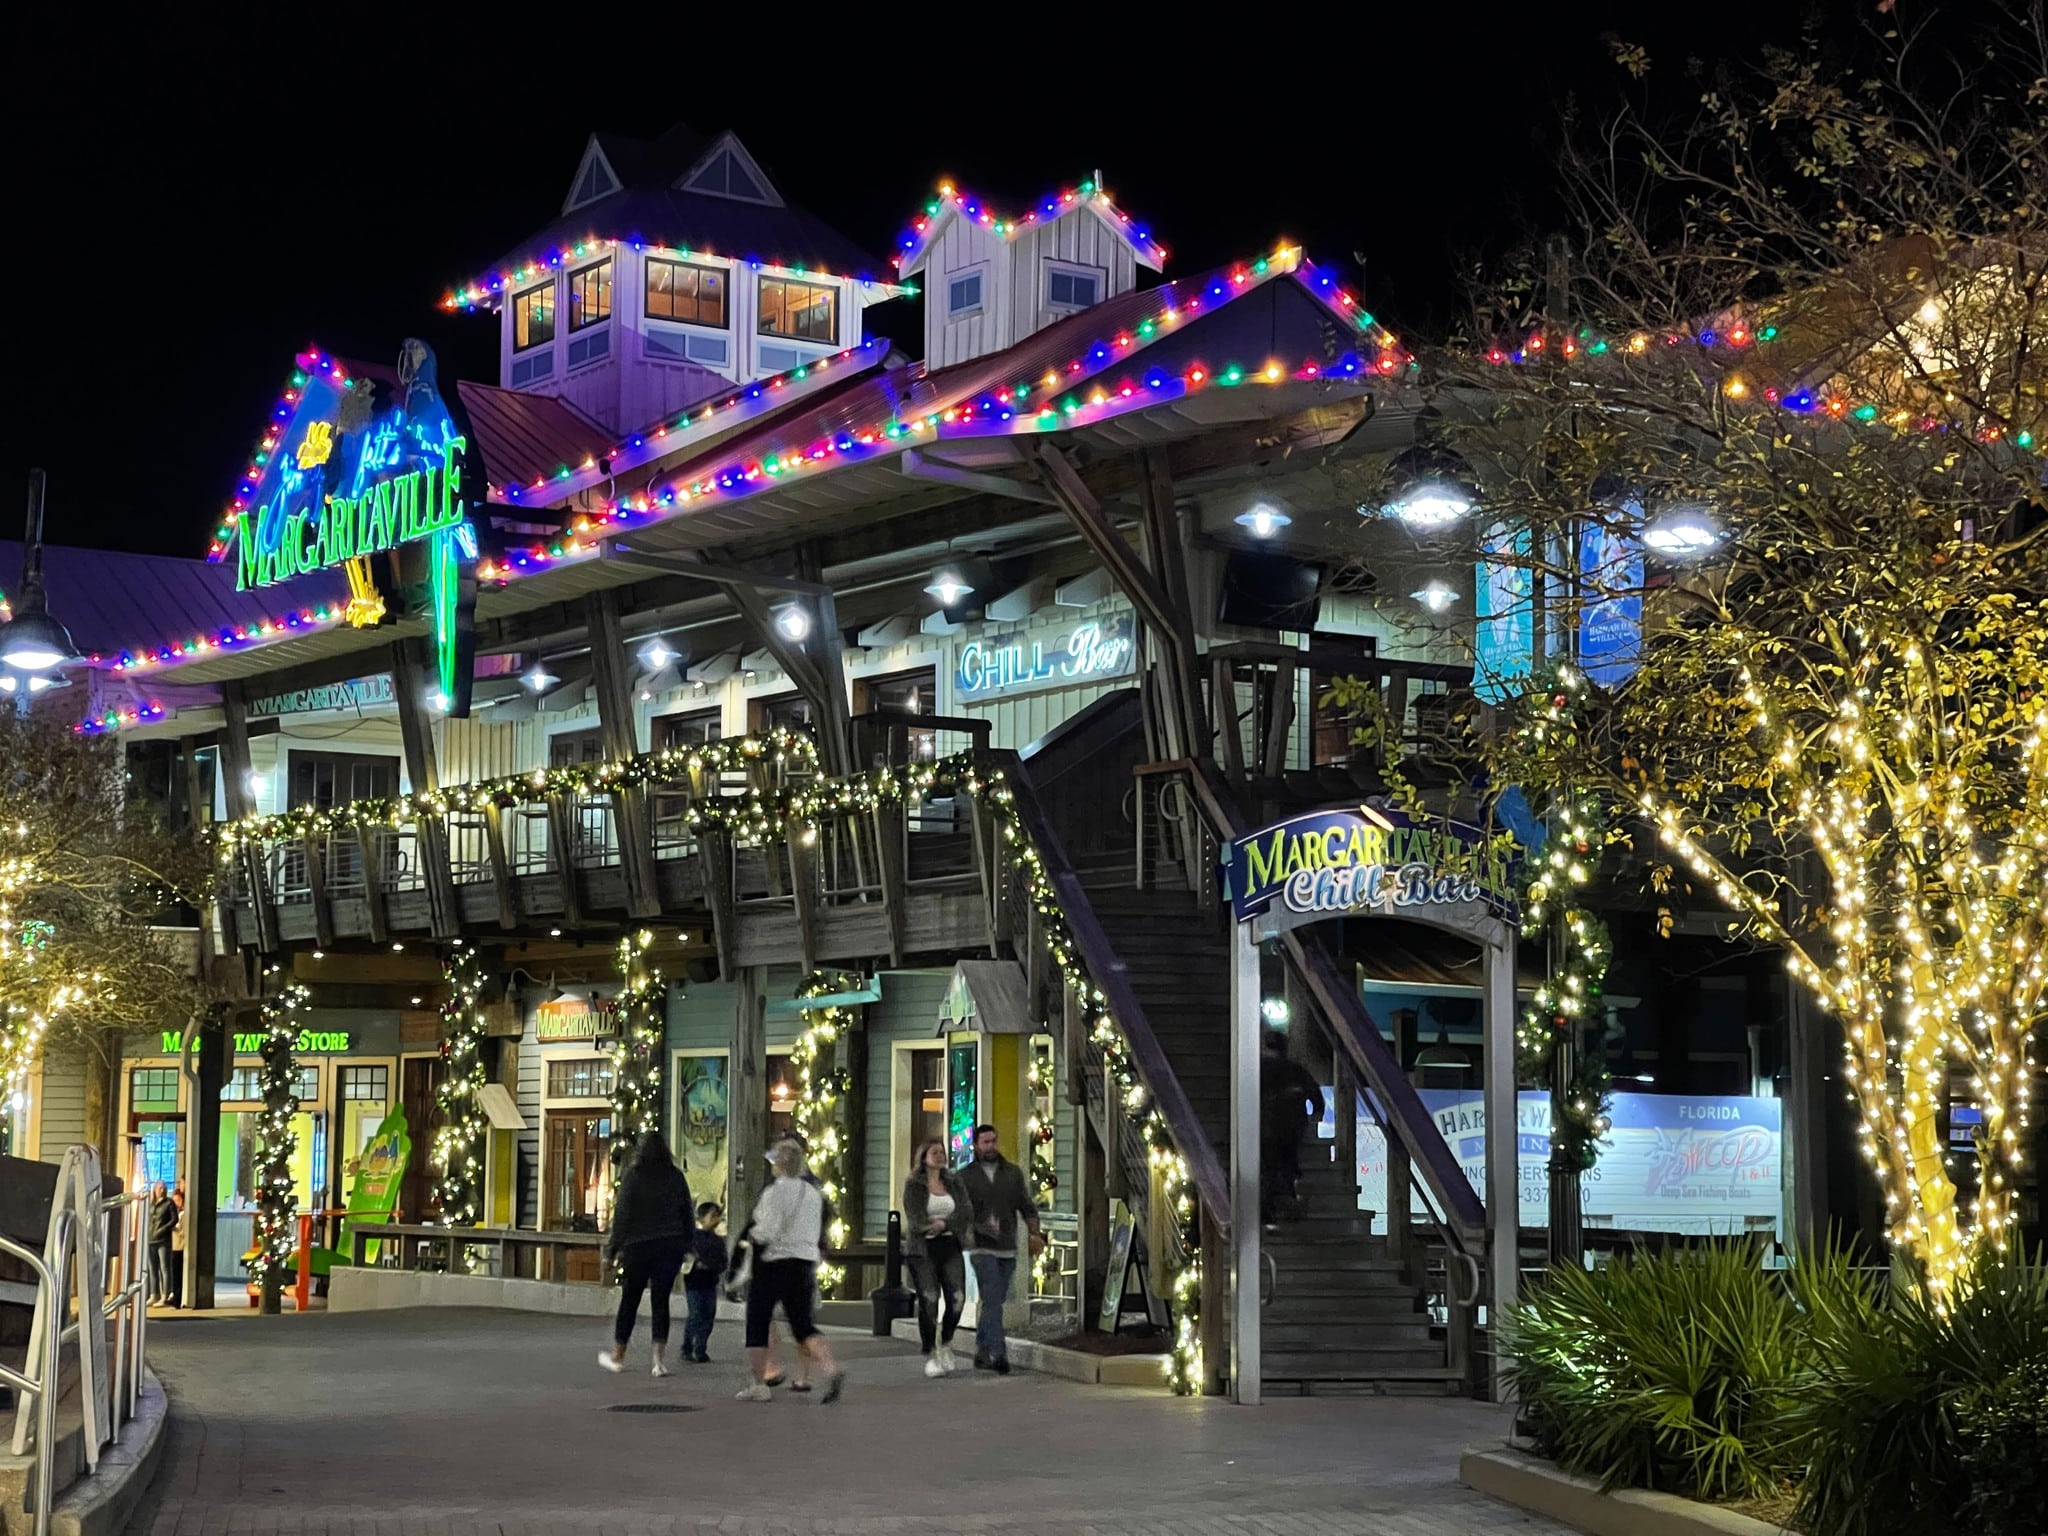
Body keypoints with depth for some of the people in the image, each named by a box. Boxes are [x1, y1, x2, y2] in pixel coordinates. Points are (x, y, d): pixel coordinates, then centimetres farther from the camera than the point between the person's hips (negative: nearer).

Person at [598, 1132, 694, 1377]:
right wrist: (687, 1244, 15)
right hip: (671, 1245, 2)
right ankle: (659, 1360, -3)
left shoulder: (632, 1176, -7)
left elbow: (622, 1214, -8)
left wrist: (614, 1246, -3)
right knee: (661, 1301, 4)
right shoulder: (676, 1177, 3)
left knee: (629, 1301, 8)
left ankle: (617, 1356, 19)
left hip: (638, 1246, -2)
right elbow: (687, 1212, 8)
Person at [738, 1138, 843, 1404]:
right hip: (806, 1261, 6)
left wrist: (754, 1232, -1)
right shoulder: (814, 1193, 10)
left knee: (757, 1324, 7)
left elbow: (768, 1231, -19)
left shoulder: (774, 1192, -13)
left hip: (774, 1262, -6)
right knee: (803, 1324, 7)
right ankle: (831, 1368, -16)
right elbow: (817, 1235, 14)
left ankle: (758, 1384, 7)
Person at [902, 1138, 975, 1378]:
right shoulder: (913, 1185, 1)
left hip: (951, 1247, 3)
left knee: (957, 1298, -8)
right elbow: (915, 1219, -8)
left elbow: (966, 1210, -1)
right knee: (928, 1301, -8)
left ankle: (946, 1343, 17)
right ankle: (930, 1355, 2)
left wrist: (945, 1223, -15)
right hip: (923, 1249, -3)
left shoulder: (954, 1182, 13)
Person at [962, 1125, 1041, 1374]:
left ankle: (982, 1353, 20)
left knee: (993, 1303, 9)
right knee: (992, 1301, -15)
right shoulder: (966, 1177, 4)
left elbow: (1027, 1206, 9)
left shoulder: (1013, 1173, 12)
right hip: (982, 1248, -4)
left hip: (1008, 1249, 4)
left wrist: (1035, 1234, -6)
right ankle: (998, 1354, -21)